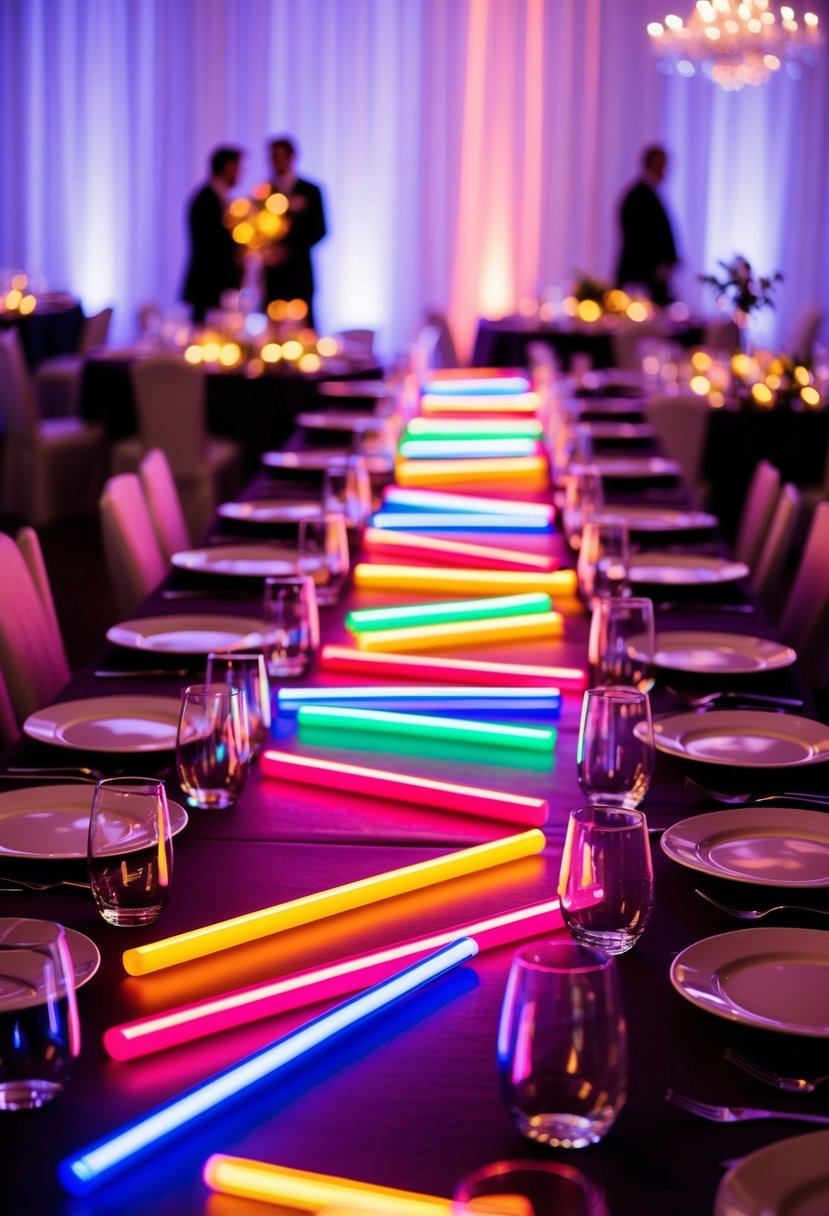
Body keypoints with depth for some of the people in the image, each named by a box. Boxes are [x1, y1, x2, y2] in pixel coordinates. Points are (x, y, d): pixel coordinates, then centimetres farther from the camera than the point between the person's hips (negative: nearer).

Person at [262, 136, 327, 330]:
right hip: (271, 272, 2)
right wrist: (266, 249, -12)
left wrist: (289, 250, -12)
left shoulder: (310, 191, 5)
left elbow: (318, 230, 0)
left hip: (297, 271, -2)